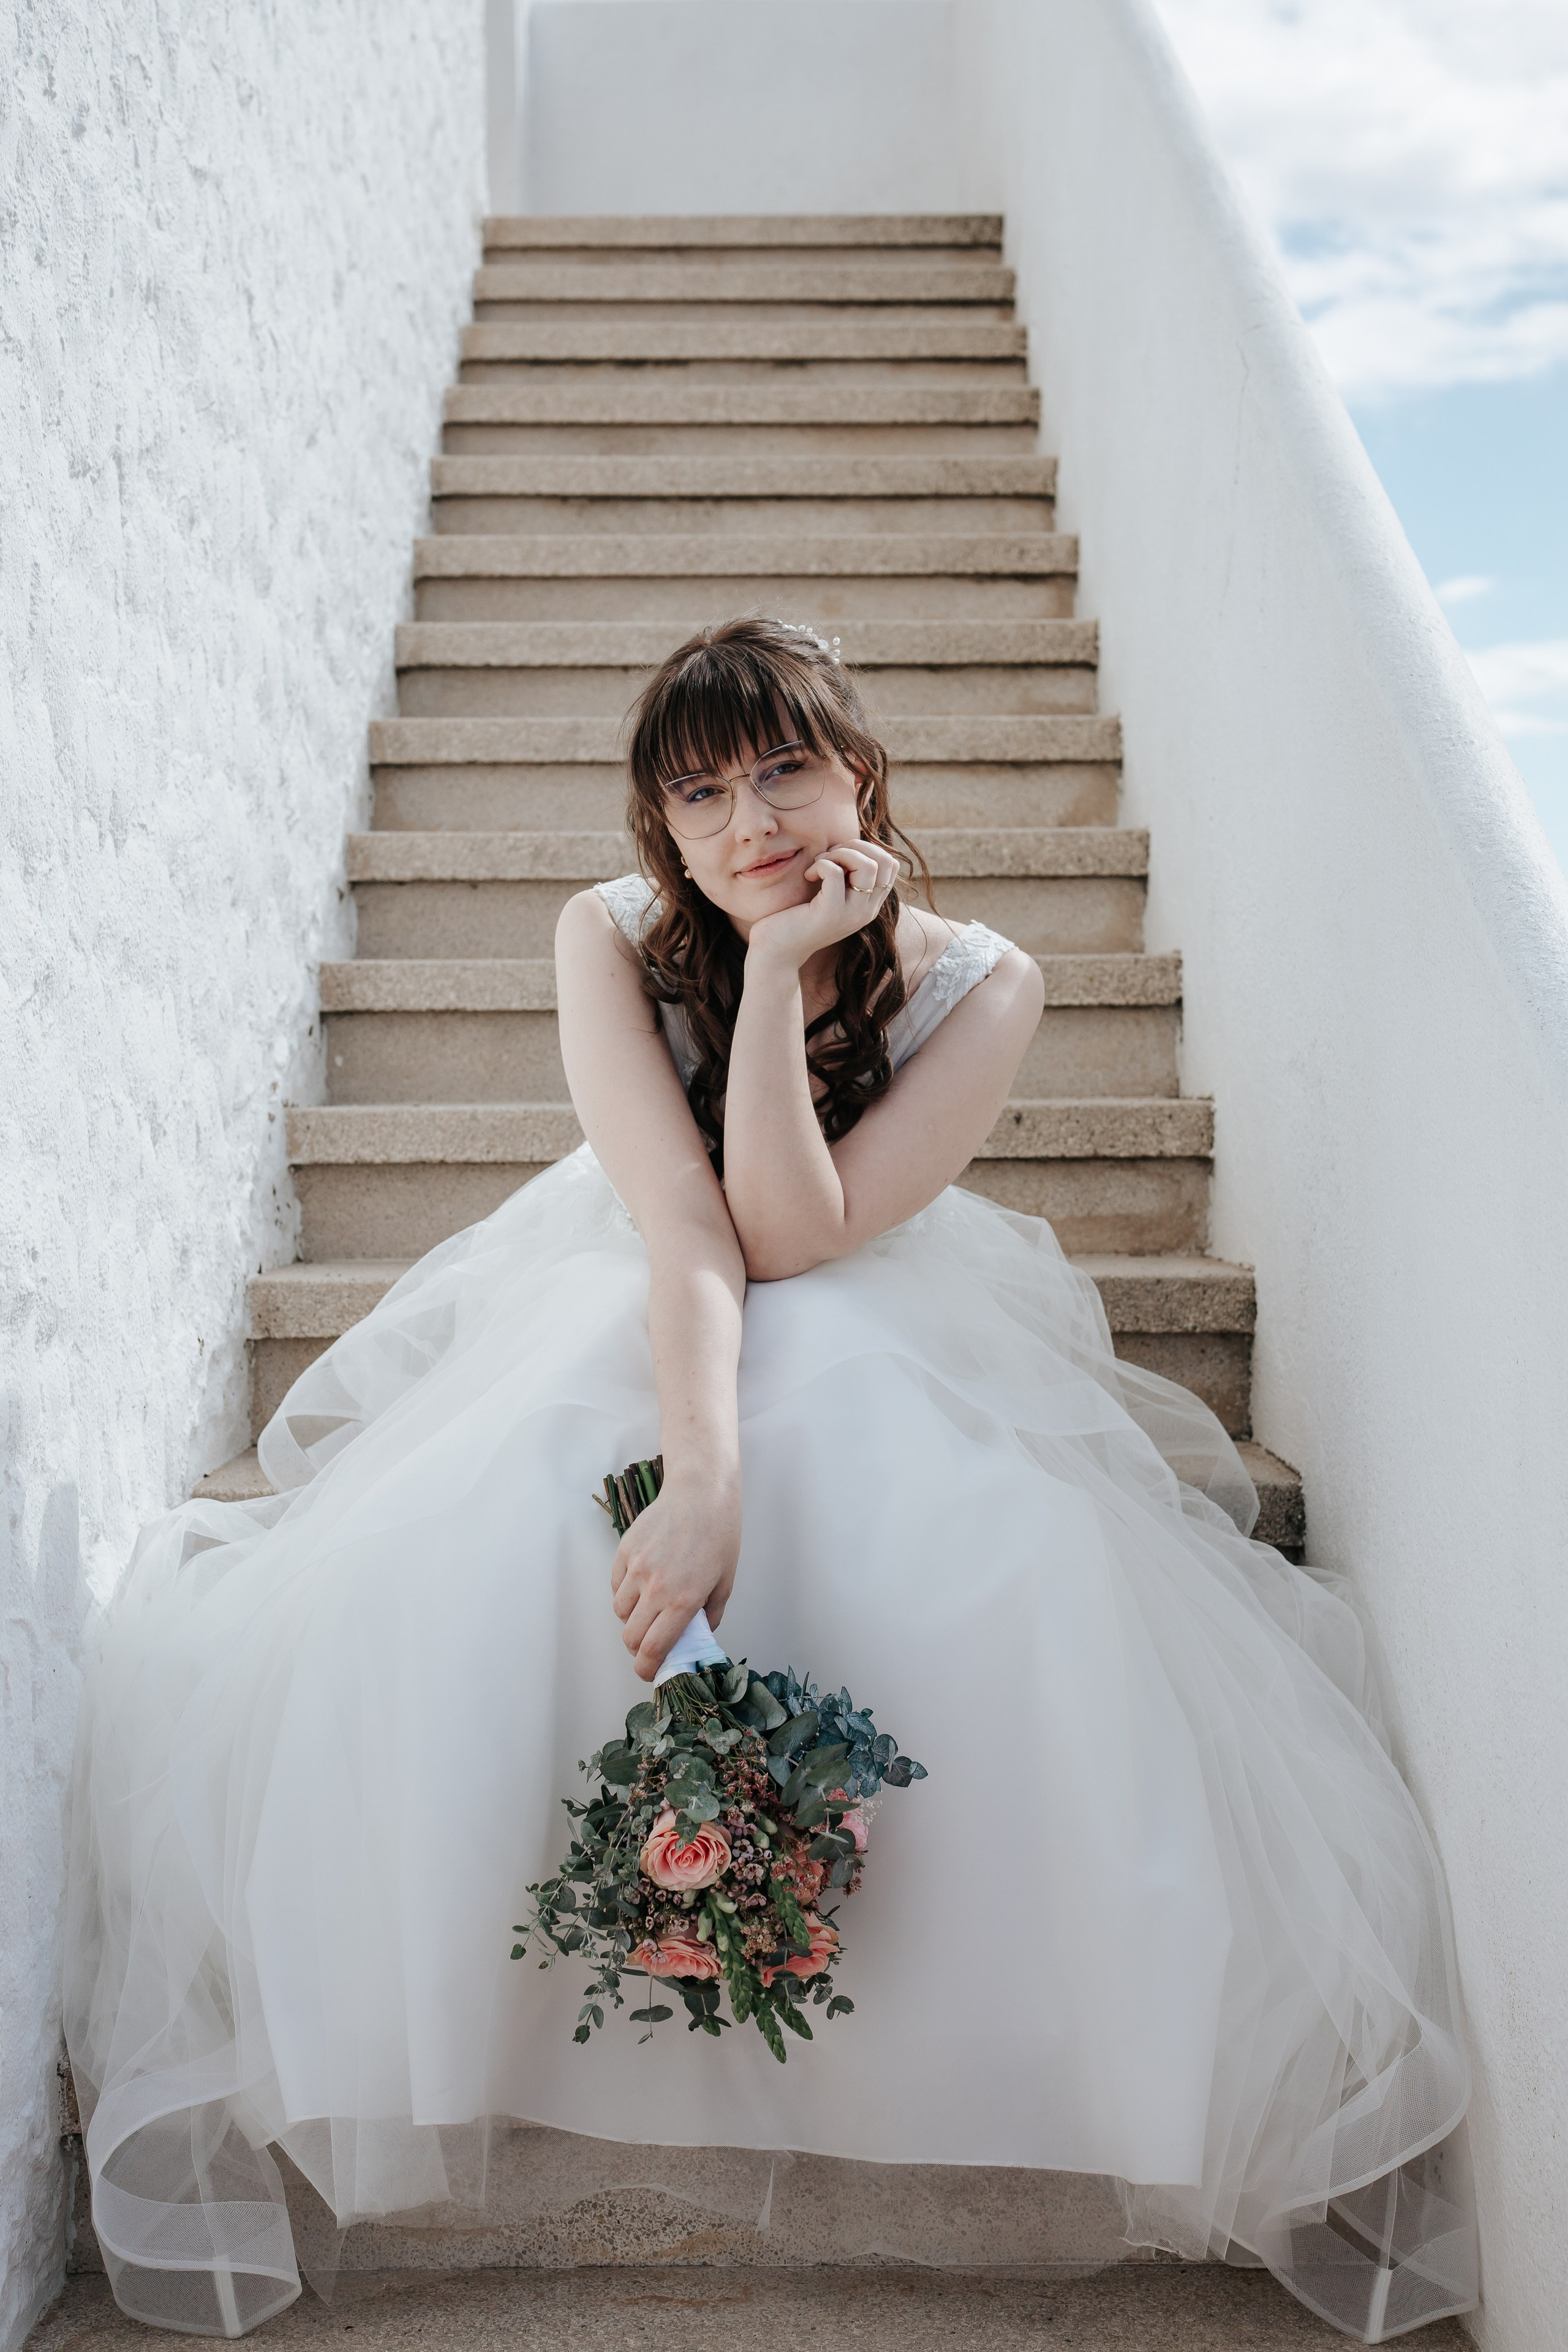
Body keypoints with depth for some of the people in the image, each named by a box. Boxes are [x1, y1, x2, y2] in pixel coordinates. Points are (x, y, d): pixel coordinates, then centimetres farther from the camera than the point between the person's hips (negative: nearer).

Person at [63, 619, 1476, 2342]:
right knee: (410, 1605, -26)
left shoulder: (977, 987, -16)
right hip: (627, 1332, 1)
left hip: (890, 1348, 0)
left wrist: (779, 967, -29)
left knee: (1042, 1622, -27)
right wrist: (700, 1484, -41)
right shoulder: (614, 937, -16)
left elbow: (795, 1235, -24)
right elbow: (685, 1229, -27)